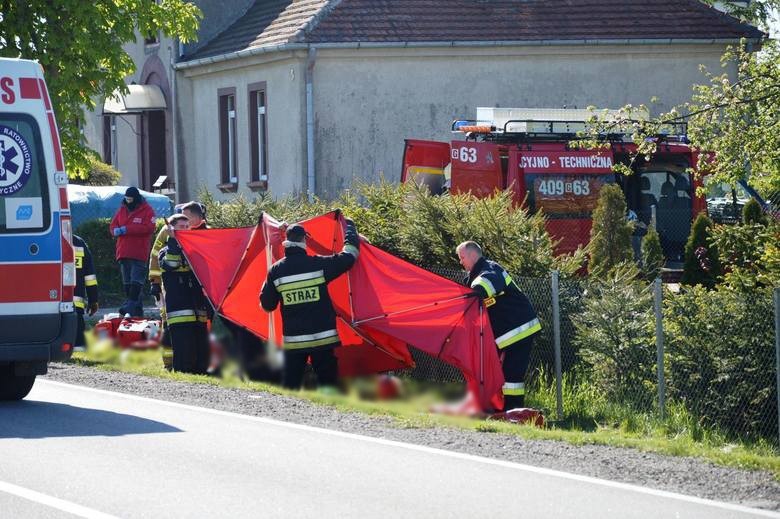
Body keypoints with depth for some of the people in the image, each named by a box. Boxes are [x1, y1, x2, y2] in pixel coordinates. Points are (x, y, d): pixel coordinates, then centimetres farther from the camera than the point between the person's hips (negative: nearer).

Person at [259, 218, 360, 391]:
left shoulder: (276, 271, -2)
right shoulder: (319, 264, -8)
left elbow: (267, 305, 5)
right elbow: (349, 256, 2)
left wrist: (266, 285, 27)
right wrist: (350, 227, 18)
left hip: (293, 341, 2)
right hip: (323, 338, -2)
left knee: (290, 385, 8)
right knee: (328, 383, 4)